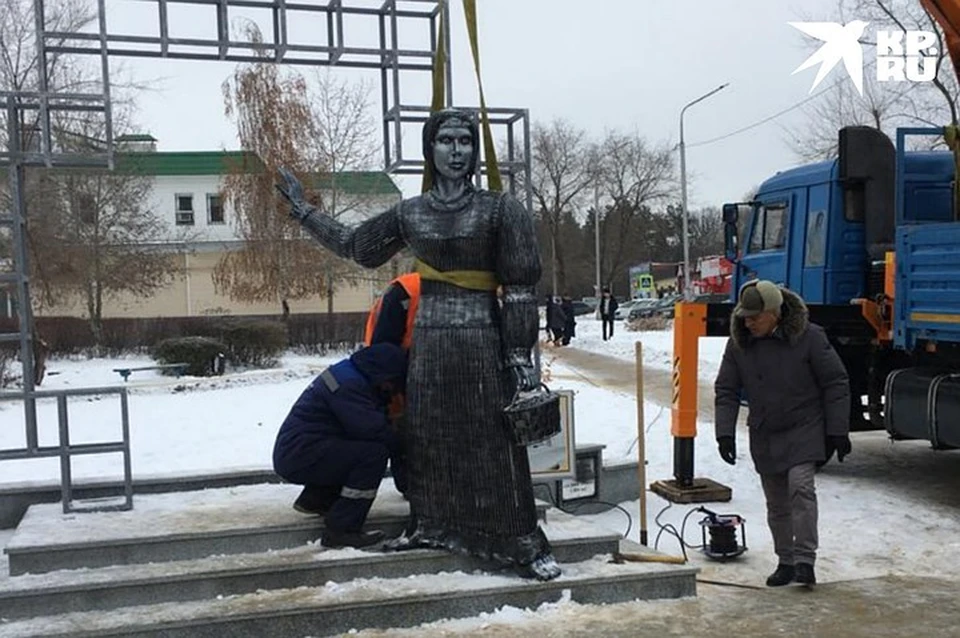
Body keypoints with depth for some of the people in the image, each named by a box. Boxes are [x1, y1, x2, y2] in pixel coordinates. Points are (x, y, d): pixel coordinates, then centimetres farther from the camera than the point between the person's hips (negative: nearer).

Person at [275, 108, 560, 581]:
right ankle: (430, 525, 29)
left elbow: (520, 287, -5)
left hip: (482, 339, -4)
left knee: (494, 442, -2)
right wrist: (301, 208, 23)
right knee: (428, 438, 12)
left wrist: (520, 355, -9)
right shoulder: (408, 214, 6)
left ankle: (521, 542, 6)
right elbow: (352, 245, 20)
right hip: (428, 341, 4)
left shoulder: (498, 209, -4)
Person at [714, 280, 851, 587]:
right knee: (777, 504, 10)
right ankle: (786, 561, 23)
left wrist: (837, 432, -7)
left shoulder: (808, 336, -13)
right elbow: (726, 390, 4)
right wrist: (725, 432, -5)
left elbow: (836, 383, -6)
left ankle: (805, 559, -12)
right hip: (764, 436, 4)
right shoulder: (738, 343, -2)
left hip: (804, 431, -4)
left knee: (801, 486, -20)